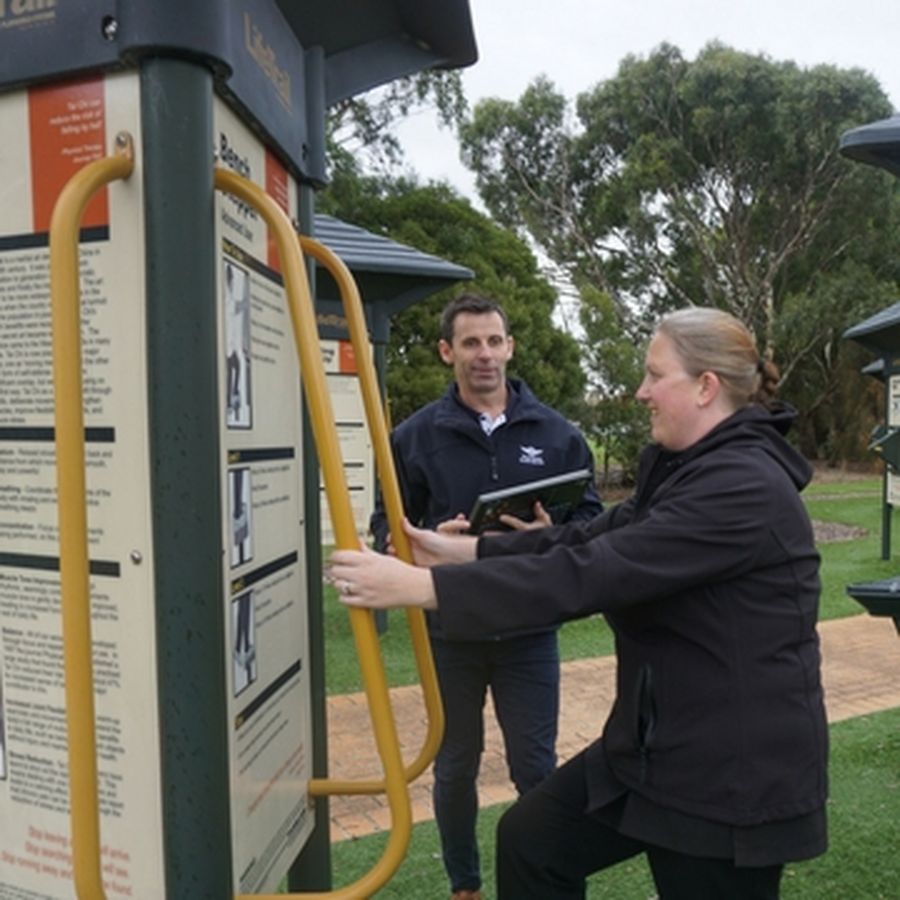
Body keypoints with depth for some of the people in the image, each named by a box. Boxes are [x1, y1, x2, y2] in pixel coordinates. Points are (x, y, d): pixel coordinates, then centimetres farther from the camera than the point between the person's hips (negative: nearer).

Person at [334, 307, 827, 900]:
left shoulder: (743, 488, -26)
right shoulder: (688, 466, 7)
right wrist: (460, 550, 2)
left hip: (736, 771, -9)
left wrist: (420, 585, -31)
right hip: (657, 741, 9)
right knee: (531, 839, 10)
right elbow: (594, 538, 7)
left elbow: (592, 573, -32)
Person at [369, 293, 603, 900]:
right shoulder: (416, 435, -3)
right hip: (451, 629, 1)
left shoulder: (557, 433, 0)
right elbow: (386, 529, 0)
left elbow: (590, 520, 4)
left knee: (536, 768, 10)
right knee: (455, 767, 16)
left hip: (529, 628, 0)